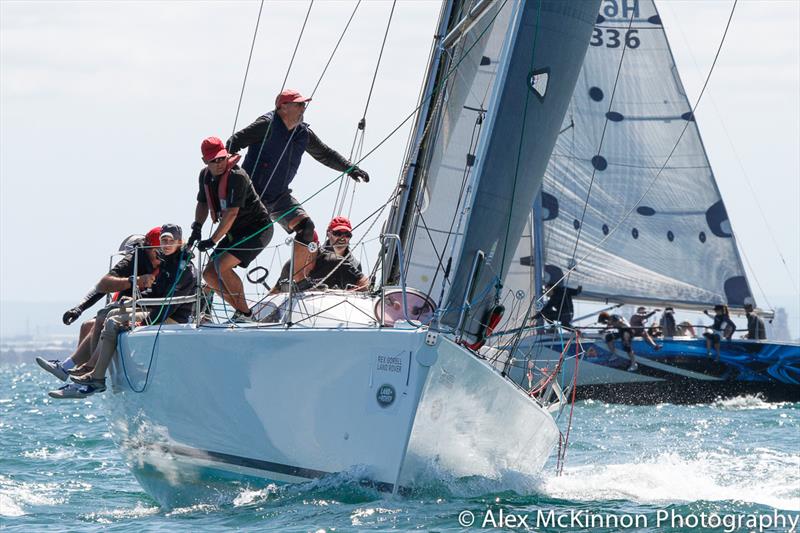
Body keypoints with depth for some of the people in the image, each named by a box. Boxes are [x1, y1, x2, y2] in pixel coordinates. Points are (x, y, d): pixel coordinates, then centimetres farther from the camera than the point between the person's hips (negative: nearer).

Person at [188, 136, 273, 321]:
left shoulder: (236, 176, -23)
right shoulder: (205, 175, 2)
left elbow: (232, 212, -27)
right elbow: (203, 203, 16)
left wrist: (212, 241, -27)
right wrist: (197, 227, -3)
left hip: (258, 228, -9)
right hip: (235, 233, 9)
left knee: (222, 266, -23)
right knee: (209, 274, 2)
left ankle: (244, 311, -9)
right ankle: (241, 311, 10)